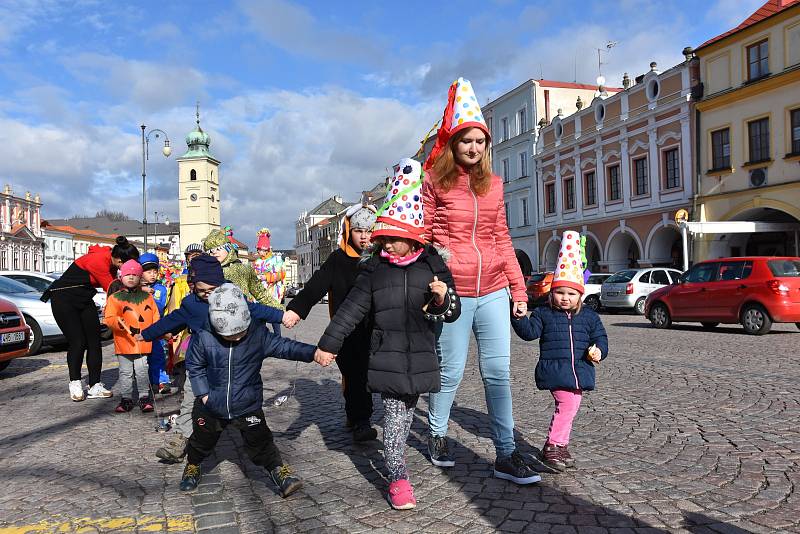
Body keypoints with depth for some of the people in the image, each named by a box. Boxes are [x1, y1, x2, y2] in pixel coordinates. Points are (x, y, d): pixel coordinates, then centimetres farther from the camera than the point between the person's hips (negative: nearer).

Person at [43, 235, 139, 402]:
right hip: (64, 299, -8)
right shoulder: (99, 260, -29)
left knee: (94, 341, 0)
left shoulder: (110, 261, -3)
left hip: (84, 299, 8)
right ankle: (75, 383, 10)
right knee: (78, 342, -10)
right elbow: (111, 290, -22)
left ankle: (95, 387, 4)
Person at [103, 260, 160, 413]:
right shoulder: (114, 298, 3)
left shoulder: (147, 297, 9)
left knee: (142, 371, 2)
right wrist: (118, 323, -23)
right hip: (124, 342, 0)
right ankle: (126, 398, 18)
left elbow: (155, 316, 14)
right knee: (125, 373, 8)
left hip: (143, 342, 0)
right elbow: (109, 319, -4)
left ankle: (144, 397, 13)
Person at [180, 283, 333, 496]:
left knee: (260, 442, -1)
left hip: (248, 405, -1)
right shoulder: (203, 338, -20)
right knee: (202, 441, 23)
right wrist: (203, 393, -9)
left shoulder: (258, 333, -18)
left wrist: (313, 353, -28)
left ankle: (279, 471, 19)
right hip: (211, 406, 1)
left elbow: (283, 346, -16)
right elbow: (194, 366, -4)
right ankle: (193, 466, 51)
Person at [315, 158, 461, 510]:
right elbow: (352, 307, 3)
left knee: (407, 411, 12)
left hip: (420, 355, 1)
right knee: (393, 413, -3)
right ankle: (398, 477, 4)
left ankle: (393, 456, 34)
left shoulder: (432, 266, 2)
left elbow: (452, 313, 5)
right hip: (386, 354, -1)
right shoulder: (375, 268, 2)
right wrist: (329, 342, 1)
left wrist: (443, 299, -17)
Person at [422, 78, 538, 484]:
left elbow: (502, 240, 15)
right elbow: (421, 238, -1)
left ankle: (506, 455, 11)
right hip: (452, 291, -4)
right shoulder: (434, 182, 0)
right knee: (451, 370, 5)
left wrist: (519, 290, 12)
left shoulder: (493, 184, 13)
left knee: (498, 371, 3)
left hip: (493, 291, 4)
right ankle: (436, 435, 30)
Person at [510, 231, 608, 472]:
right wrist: (519, 318, -20)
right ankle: (554, 446, -2)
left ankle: (558, 445, 26)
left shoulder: (589, 317, 10)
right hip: (554, 370, -4)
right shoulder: (544, 314, 3)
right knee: (567, 404, -14)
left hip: (579, 371, 4)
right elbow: (529, 332, -4)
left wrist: (598, 350, -7)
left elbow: (600, 337, 13)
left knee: (568, 406, 11)